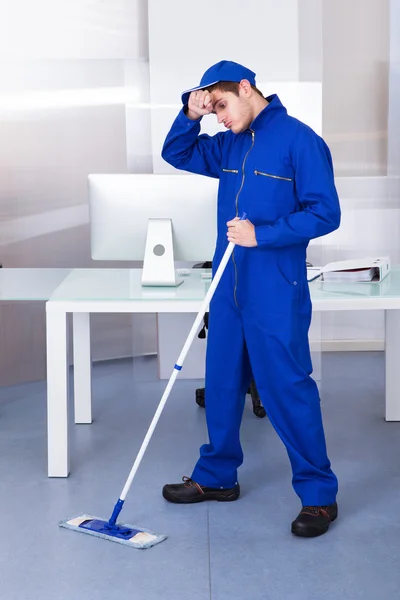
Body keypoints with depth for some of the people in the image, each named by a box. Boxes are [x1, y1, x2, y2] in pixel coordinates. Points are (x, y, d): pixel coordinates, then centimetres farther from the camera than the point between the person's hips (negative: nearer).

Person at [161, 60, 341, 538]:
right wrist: (191, 113, 3)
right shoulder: (229, 146, 11)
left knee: (286, 389, -5)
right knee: (222, 383, 15)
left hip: (275, 293, -7)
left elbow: (325, 213, -14)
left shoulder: (299, 140, -10)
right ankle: (217, 476, 30)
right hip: (229, 286, 7)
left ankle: (319, 495, 6)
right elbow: (176, 154, 21)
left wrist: (262, 234, -20)